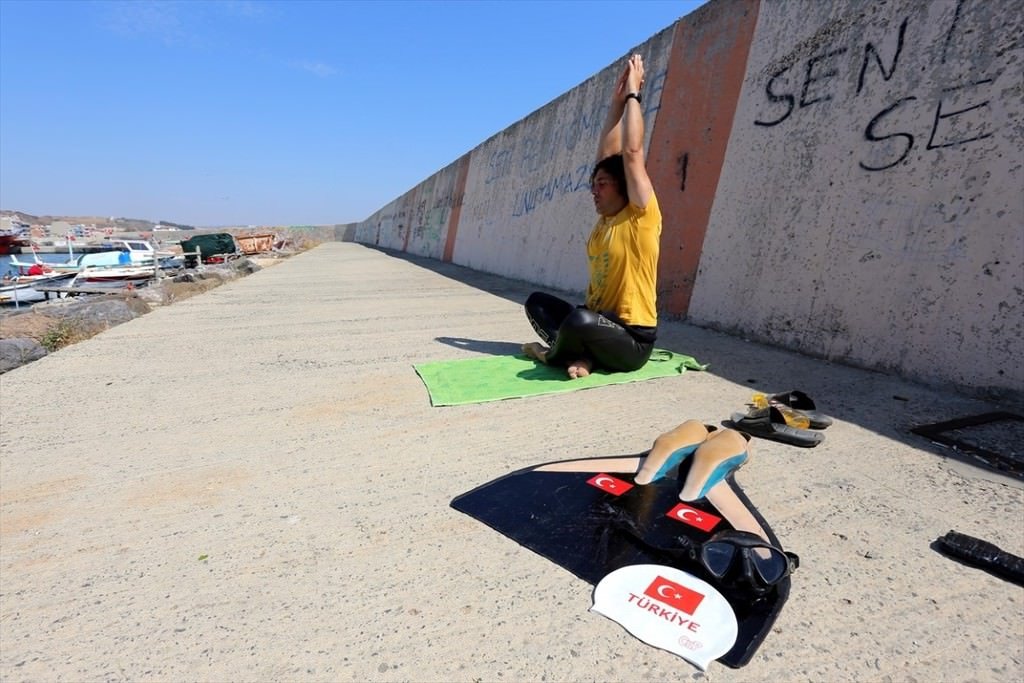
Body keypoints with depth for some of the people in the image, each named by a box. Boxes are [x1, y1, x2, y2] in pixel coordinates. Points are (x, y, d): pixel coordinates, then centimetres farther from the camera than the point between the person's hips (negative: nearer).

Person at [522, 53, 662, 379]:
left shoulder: (641, 217, -10)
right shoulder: (606, 218, 10)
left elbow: (632, 151, -15)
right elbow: (606, 155, 12)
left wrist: (633, 94, -5)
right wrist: (617, 99, 13)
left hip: (632, 340, -8)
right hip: (599, 322, 9)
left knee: (580, 320, -38)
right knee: (537, 302, 8)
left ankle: (555, 354, -6)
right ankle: (581, 357, -10)